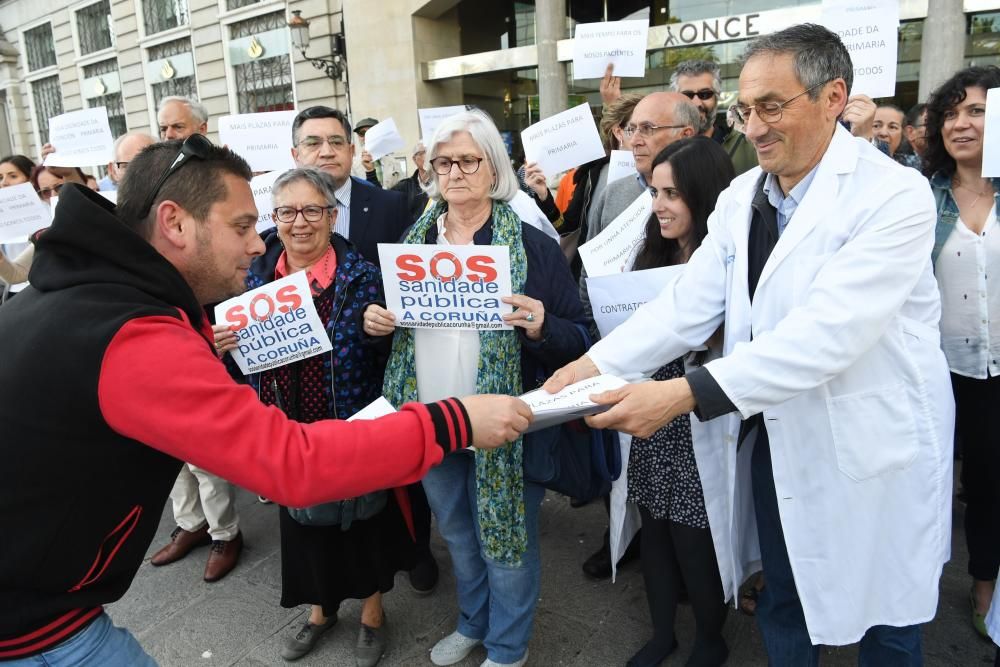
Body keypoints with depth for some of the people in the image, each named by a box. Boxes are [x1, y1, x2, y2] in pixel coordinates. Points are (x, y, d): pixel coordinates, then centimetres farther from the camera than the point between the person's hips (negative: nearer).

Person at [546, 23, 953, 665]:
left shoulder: (893, 194, -18)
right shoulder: (742, 196, 2)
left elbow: (827, 331, -29)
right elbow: (689, 302, -6)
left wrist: (685, 393, -36)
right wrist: (597, 363, -19)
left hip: (871, 450, -4)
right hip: (774, 440, 5)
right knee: (782, 606, 21)